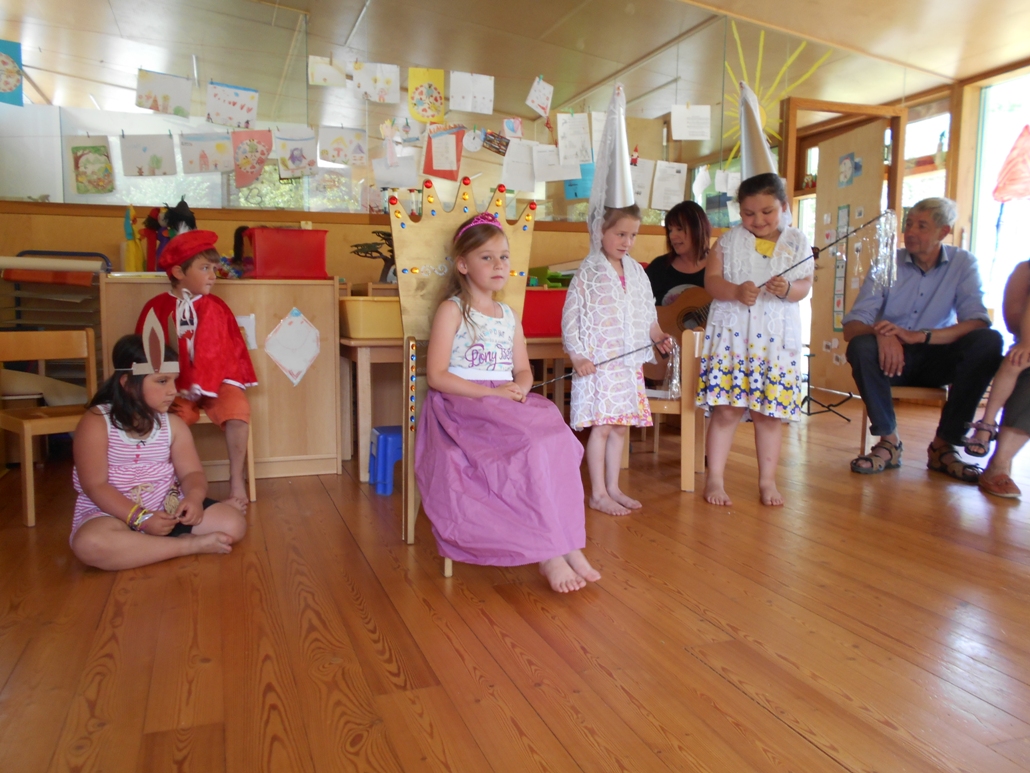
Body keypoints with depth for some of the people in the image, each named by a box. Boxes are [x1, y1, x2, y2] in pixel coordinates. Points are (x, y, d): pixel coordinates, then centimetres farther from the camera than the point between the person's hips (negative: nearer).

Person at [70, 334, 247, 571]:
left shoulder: (172, 424, 3)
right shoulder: (96, 422, -11)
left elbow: (191, 472, 0)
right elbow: (95, 486, -15)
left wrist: (194, 497, -24)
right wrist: (141, 518, -25)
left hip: (167, 509, 3)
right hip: (114, 514, -3)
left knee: (233, 524, -14)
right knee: (89, 543, -39)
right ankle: (191, 545, -25)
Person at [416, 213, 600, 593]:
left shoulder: (509, 315, 18)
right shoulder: (452, 310, -2)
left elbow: (523, 369, 18)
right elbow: (436, 376, -11)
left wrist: (520, 387, -7)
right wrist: (491, 392, -19)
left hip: (508, 404, 6)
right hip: (463, 406, -6)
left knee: (554, 435, -24)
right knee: (529, 447, -30)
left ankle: (567, 543, -24)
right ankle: (548, 552, -22)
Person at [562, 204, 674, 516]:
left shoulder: (636, 271, 12)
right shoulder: (589, 271, -6)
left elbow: (647, 314, 18)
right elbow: (570, 315, -8)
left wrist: (658, 334, 0)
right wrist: (577, 356, -15)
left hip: (630, 363, 6)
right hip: (598, 363, -6)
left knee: (620, 427, 11)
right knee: (601, 427, -3)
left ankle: (613, 487, 23)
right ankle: (598, 493, 9)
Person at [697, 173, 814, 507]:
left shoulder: (797, 242, 8)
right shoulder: (729, 240, 4)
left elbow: (805, 285, 2)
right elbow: (711, 279, -2)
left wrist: (788, 289, -20)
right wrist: (736, 291, -21)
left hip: (777, 336, 2)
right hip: (732, 332, -1)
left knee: (771, 412, 6)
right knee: (726, 410, -2)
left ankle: (767, 480, 21)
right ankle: (715, 479, 10)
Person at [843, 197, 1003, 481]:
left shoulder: (963, 263, -3)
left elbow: (978, 322, -17)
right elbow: (851, 327, -13)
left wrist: (918, 336, -33)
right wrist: (882, 333, -37)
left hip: (937, 358, 1)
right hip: (894, 358, -1)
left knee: (988, 342, -27)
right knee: (860, 346, -32)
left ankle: (943, 446, -17)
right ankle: (889, 440, -17)